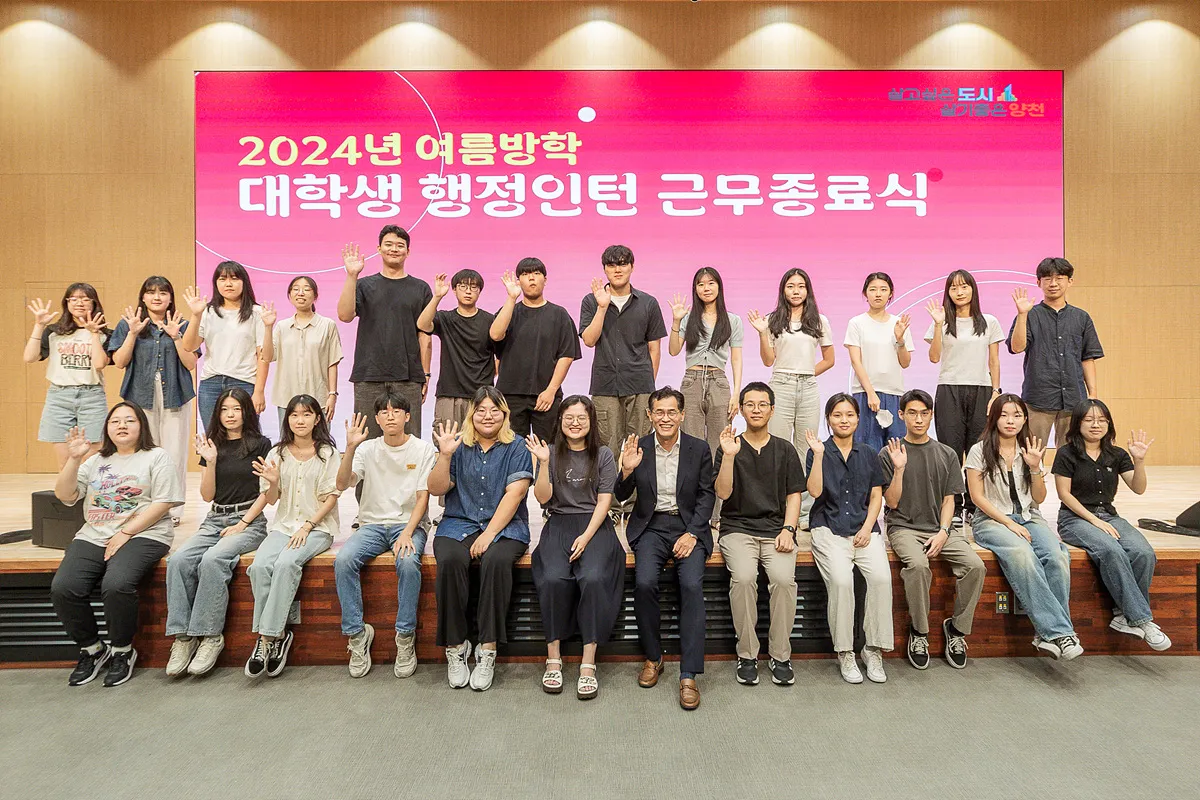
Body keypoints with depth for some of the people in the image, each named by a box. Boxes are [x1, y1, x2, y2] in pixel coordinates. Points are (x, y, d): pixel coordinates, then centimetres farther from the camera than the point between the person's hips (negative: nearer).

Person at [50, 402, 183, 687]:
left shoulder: (156, 457, 6)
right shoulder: (96, 461, 21)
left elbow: (163, 503, -4)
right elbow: (64, 495, 9)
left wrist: (126, 533, -11)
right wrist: (74, 459, -4)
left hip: (142, 535, -5)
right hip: (93, 536, 5)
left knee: (116, 585, -31)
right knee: (63, 588, -19)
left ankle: (122, 651, -5)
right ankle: (91, 649, 5)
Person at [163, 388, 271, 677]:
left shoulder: (260, 445, 2)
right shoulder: (212, 445, 14)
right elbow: (207, 495, 8)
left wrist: (243, 524, -9)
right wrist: (211, 461, -5)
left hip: (249, 520, -4)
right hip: (214, 520, 5)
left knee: (212, 560, -30)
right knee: (178, 560, -22)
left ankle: (211, 636, -20)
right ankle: (182, 636, -17)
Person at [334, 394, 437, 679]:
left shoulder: (423, 449, 1)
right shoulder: (368, 448, 7)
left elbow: (423, 497, -3)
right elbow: (342, 485, -7)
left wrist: (407, 533, -17)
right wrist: (350, 448, -21)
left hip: (409, 523, -2)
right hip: (372, 524, 2)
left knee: (408, 562, -33)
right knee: (344, 560, -26)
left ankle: (405, 636, -17)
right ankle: (357, 633, -11)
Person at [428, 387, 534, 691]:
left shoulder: (517, 448, 5)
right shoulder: (459, 446, 12)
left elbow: (514, 494, -7)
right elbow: (436, 489, 4)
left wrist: (489, 534, -16)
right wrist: (445, 455, -11)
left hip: (505, 526, -2)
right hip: (459, 523, 2)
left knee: (496, 560, -33)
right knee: (450, 560, -29)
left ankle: (488, 650, -22)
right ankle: (455, 647, -16)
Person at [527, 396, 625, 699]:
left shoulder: (603, 455, 8)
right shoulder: (552, 453, 10)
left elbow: (604, 501, 1)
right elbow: (543, 497, 0)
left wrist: (586, 536, -11)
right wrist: (543, 463, -13)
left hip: (595, 526, -1)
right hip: (559, 524, 1)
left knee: (592, 578, -29)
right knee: (553, 578, -28)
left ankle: (588, 664, -21)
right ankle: (553, 658, -13)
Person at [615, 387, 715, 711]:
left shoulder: (699, 448, 3)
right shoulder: (638, 448, 3)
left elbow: (707, 496, 3)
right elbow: (622, 496, 4)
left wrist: (692, 534, -11)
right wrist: (627, 470, -17)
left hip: (689, 526, 0)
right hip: (651, 526, 1)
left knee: (691, 585, -25)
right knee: (644, 582, -25)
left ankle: (689, 676, -16)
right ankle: (653, 657, -1)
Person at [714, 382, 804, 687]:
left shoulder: (785, 450, 14)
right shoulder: (729, 447, 8)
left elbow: (794, 495, 12)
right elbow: (723, 493, -4)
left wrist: (787, 530, -3)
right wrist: (729, 456, -16)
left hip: (775, 528, 1)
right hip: (738, 528, -1)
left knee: (784, 579, -26)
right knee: (743, 578, -28)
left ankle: (781, 656, -9)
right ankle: (747, 655, -11)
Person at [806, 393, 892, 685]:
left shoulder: (868, 454, 15)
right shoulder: (818, 452, 6)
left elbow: (876, 496, 13)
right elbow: (815, 491, -8)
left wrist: (867, 528, -1)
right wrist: (819, 454, -14)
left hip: (864, 529, 3)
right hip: (829, 528, -3)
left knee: (881, 576, -24)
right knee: (840, 579, -27)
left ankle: (873, 649, -7)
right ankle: (844, 652, -10)